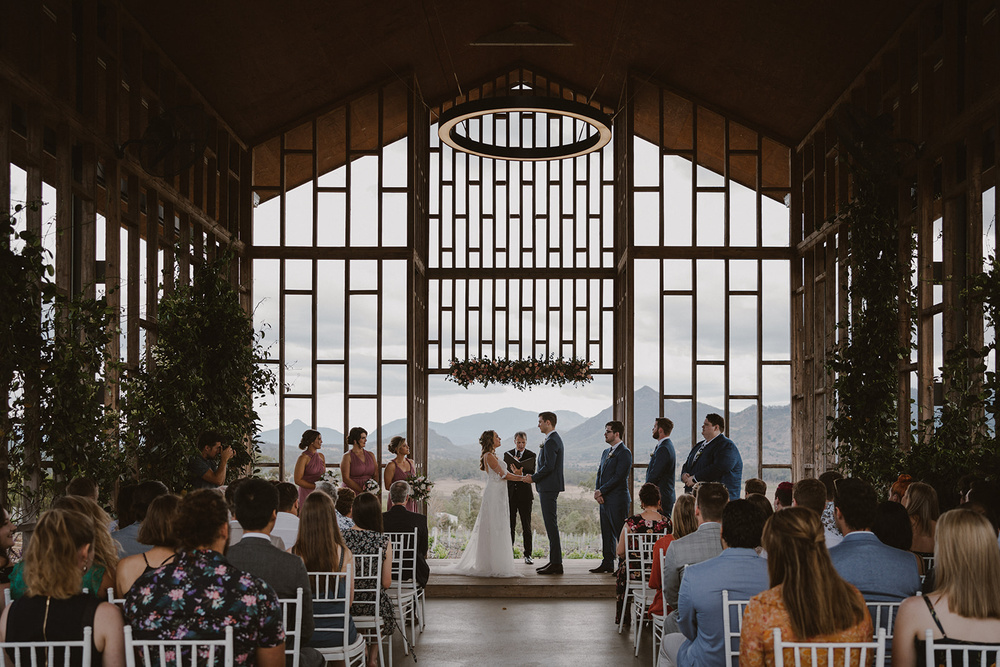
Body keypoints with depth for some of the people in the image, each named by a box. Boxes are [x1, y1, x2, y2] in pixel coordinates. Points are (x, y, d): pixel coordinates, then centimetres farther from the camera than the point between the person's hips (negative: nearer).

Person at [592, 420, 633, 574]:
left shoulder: (624, 453, -10)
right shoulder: (605, 453, 18)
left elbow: (618, 477, -16)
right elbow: (600, 474, 18)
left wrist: (601, 491, -12)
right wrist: (598, 493, 1)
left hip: (618, 500, -9)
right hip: (604, 500, 9)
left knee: (620, 533, -7)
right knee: (606, 533, 12)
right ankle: (607, 563, 17)